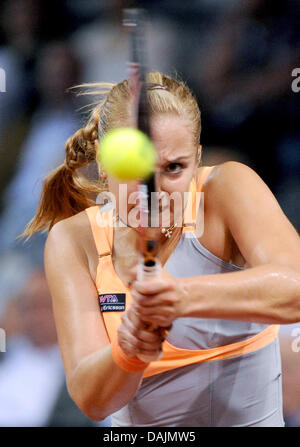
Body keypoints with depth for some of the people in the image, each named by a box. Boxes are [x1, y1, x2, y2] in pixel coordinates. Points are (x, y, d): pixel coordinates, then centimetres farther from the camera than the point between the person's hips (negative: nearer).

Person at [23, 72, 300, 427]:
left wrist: (188, 296, -39)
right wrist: (128, 353, -30)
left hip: (249, 418, -2)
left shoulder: (228, 188, -8)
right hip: (134, 425, 3)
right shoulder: (73, 241, -3)